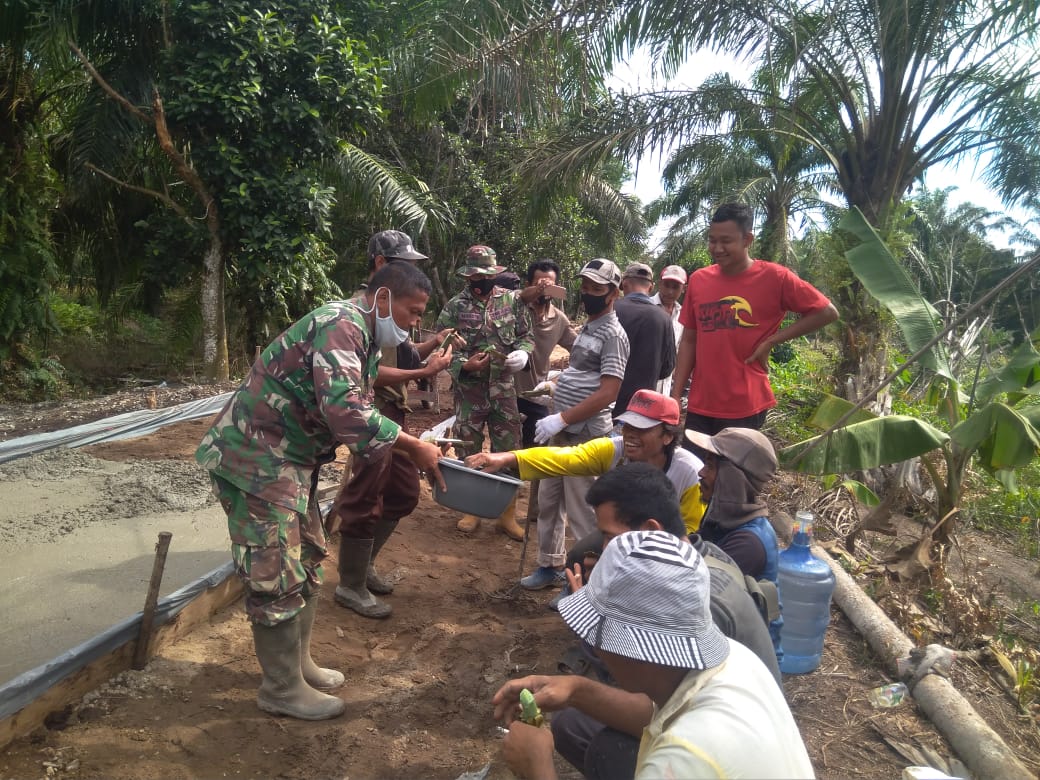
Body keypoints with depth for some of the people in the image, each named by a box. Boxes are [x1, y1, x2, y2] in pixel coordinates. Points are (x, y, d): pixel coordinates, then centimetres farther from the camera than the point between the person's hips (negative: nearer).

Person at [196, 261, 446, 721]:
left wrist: (411, 450, 2)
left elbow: (358, 415, 14)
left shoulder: (363, 338, 12)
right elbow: (343, 409, -33)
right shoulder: (342, 324, -21)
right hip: (255, 455, -11)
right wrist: (412, 447, -26)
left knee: (306, 559, 18)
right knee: (277, 575, -1)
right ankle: (283, 690, 15)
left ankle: (298, 663, 33)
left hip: (285, 457, 11)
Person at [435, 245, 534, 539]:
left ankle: (507, 514, 20)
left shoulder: (513, 300, 1)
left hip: (504, 388, 1)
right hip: (469, 390, 0)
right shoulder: (455, 306, -2)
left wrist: (522, 352, -16)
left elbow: (527, 335, 6)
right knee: (468, 451, 10)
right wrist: (464, 364, -18)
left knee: (508, 451, 6)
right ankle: (472, 510, 27)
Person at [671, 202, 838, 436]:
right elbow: (689, 340, 9)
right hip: (699, 407, 4)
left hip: (746, 409, -4)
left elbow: (826, 312, -3)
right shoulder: (698, 279, 5)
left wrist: (771, 341, -8)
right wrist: (675, 396, 4)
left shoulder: (774, 278, -6)